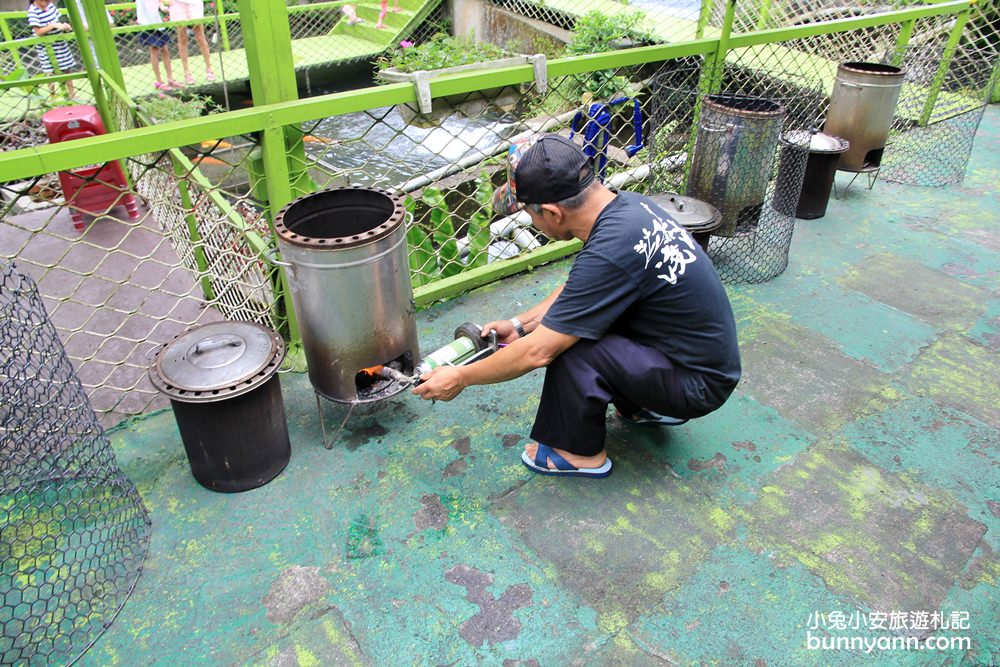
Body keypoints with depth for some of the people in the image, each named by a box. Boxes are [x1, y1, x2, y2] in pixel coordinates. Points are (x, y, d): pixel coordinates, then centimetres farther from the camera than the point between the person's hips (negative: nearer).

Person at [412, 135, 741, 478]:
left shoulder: (609, 254, -31)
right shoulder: (626, 203, -4)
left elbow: (536, 353, -23)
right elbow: (578, 291, 13)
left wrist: (460, 378, -10)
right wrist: (520, 324, 11)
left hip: (700, 384, -9)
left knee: (572, 346, -22)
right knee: (575, 314, 9)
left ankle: (582, 454, 3)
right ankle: (650, 408, 21)